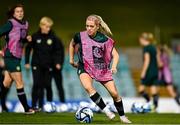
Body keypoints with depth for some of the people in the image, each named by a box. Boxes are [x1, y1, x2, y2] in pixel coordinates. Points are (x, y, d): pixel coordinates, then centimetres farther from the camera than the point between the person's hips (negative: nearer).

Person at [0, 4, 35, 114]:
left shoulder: (25, 24, 9)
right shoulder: (11, 24, -12)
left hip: (17, 57, 7)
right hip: (11, 56, -7)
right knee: (20, 83, -5)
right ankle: (27, 108, -1)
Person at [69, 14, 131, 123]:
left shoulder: (104, 39, -13)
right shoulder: (80, 36, -10)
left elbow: (115, 55, -10)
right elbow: (72, 44, 13)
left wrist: (114, 66, -27)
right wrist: (71, 59, 14)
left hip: (102, 68, 1)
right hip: (85, 67, -1)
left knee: (114, 93, -2)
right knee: (88, 87, -33)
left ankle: (122, 116, 21)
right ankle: (106, 110, -24)